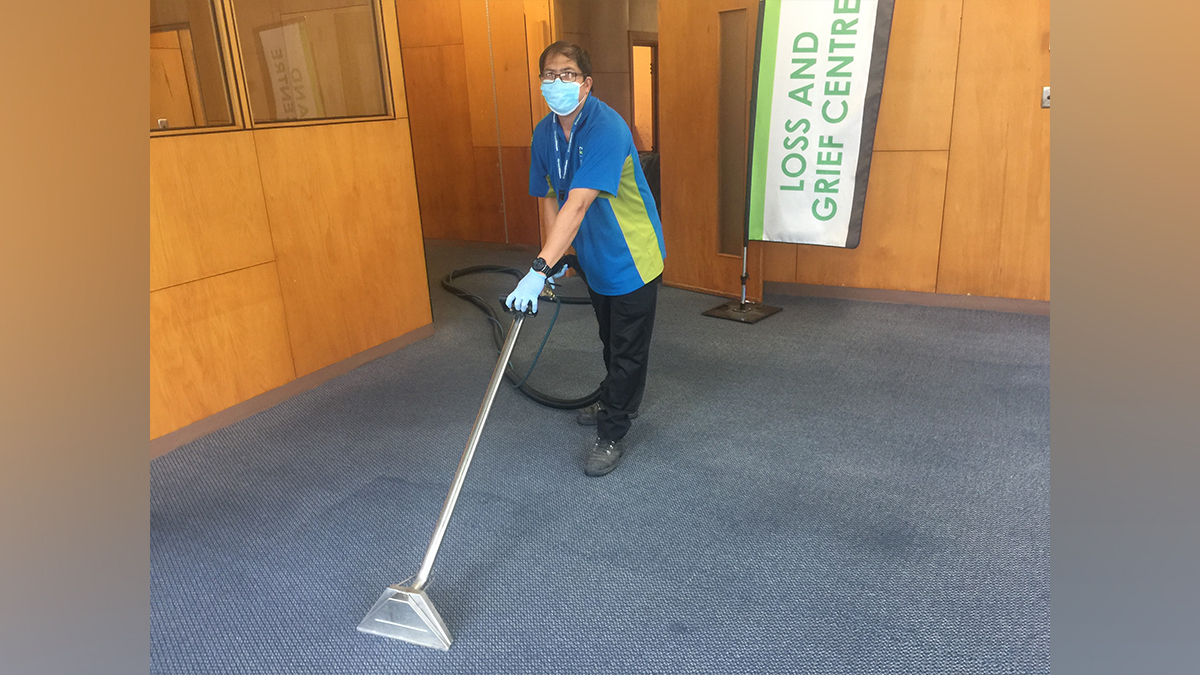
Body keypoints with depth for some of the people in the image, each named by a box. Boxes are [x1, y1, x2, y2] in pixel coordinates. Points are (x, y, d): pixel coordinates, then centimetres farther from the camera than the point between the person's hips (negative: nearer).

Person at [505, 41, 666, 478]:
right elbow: (548, 198, 5)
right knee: (610, 341, 24)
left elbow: (577, 205, -38)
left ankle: (611, 435, 16)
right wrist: (552, 259, -2)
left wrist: (540, 269, -45)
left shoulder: (607, 129, -29)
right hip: (595, 258, 7)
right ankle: (616, 404, 45)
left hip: (632, 256, -7)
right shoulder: (545, 132, -3)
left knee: (627, 349, 3)